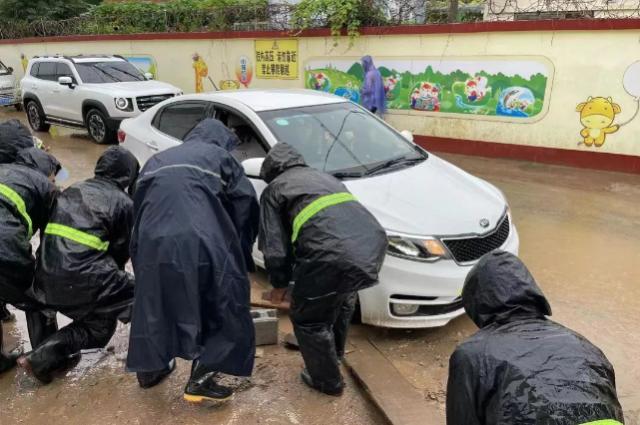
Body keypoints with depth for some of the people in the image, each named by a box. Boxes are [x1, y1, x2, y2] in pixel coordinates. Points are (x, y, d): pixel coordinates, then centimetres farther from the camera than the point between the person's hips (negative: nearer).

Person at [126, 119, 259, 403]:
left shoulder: (159, 160, 32)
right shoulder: (218, 156, 18)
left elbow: (139, 203, 29)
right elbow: (246, 203, 9)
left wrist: (140, 248, 34)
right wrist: (239, 251, 19)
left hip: (153, 243, 5)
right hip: (200, 243, -4)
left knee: (155, 303, 26)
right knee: (219, 308, 13)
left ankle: (149, 369, 40)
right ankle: (200, 380, 13)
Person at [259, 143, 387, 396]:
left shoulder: (274, 189, 16)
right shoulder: (325, 177, 35)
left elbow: (274, 248, 8)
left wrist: (280, 284, 25)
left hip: (334, 257, -7)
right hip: (373, 246, 8)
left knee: (308, 319, 19)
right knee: (341, 297, 36)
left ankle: (328, 381, 35)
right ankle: (335, 352, 56)